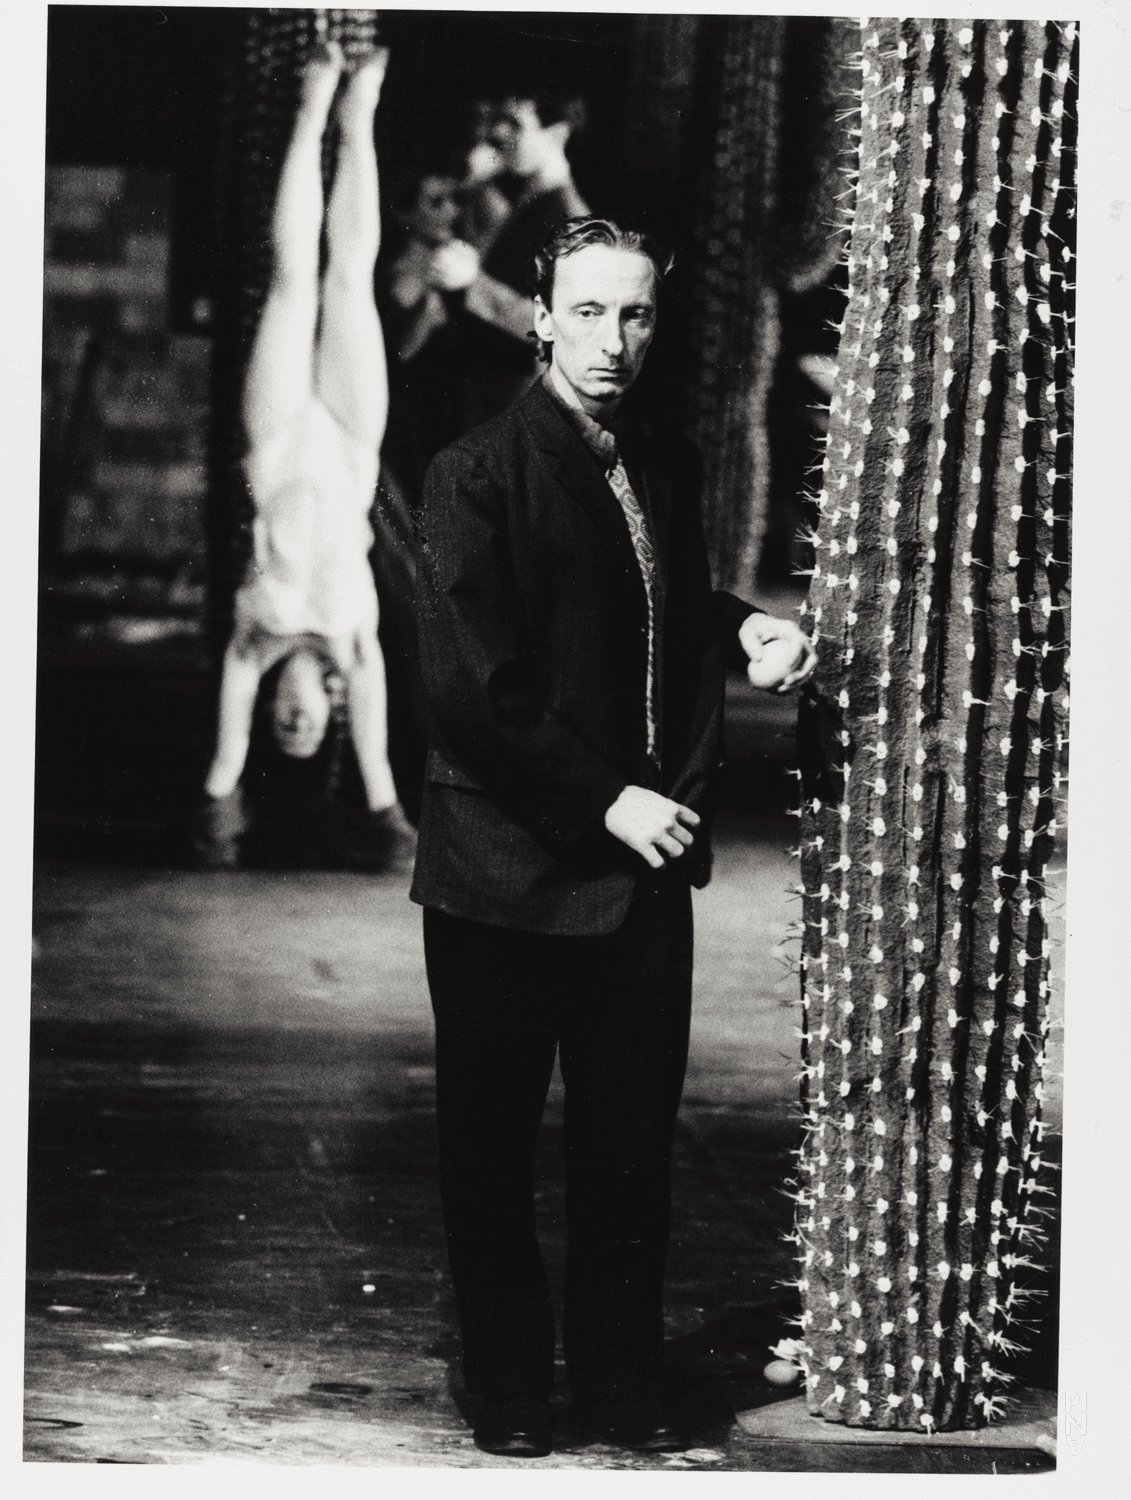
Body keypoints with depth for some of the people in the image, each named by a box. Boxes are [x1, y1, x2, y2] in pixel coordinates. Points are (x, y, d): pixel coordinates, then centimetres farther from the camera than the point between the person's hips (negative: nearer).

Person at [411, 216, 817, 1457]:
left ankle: (622, 1384, 25)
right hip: (511, 872, -5)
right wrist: (605, 800, -18)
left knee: (632, 1139, 12)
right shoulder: (477, 475, -11)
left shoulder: (667, 467, 10)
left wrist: (742, 632, 5)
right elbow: (469, 686, -17)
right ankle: (507, 1391, 22)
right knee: (491, 1146, 8)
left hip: (643, 860, 6)